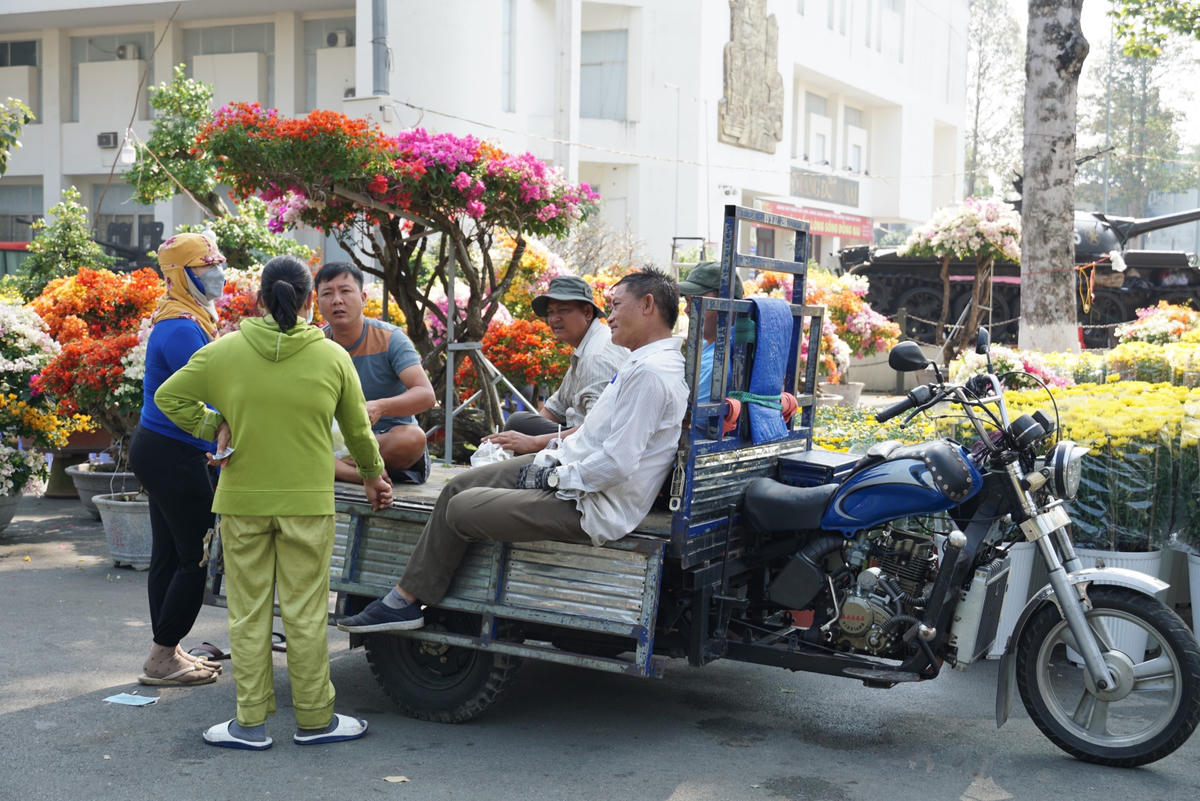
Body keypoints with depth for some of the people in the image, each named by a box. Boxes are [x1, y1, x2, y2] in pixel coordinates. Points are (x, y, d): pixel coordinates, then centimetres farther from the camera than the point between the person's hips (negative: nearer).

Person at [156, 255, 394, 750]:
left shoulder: (223, 352, -3)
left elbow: (169, 397, 3)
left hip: (241, 502, 1)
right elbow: (358, 431, 8)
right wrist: (373, 477, 23)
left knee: (248, 612, 9)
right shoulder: (333, 357, -3)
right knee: (305, 613, 6)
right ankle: (314, 719, 16)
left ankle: (250, 722, 15)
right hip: (307, 504, -1)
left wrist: (215, 427, 7)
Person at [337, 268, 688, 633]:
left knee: (461, 509, -5)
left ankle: (404, 602, 16)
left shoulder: (650, 373, -23)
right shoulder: (641, 363, 12)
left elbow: (618, 463, -28)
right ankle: (405, 596, 16)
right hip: (567, 471, 11)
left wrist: (559, 476, -15)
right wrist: (558, 455, 10)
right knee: (458, 487, 11)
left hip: (587, 508, -11)